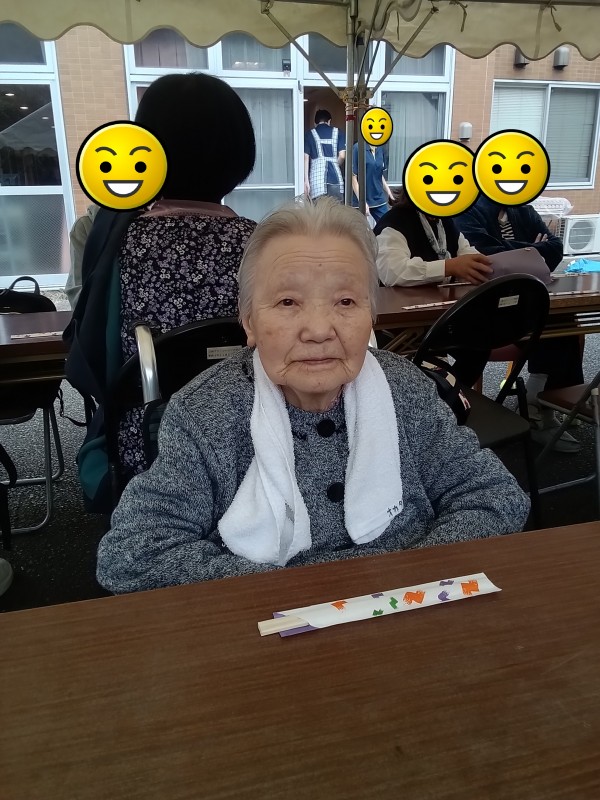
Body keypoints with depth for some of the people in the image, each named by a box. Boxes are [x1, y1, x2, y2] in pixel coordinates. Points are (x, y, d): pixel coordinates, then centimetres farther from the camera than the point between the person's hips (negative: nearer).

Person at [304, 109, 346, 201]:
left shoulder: (309, 134, 9)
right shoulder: (338, 132, 10)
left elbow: (306, 158, 1)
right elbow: (342, 156, 1)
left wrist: (306, 180, -1)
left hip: (317, 177, 0)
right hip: (335, 177, 0)